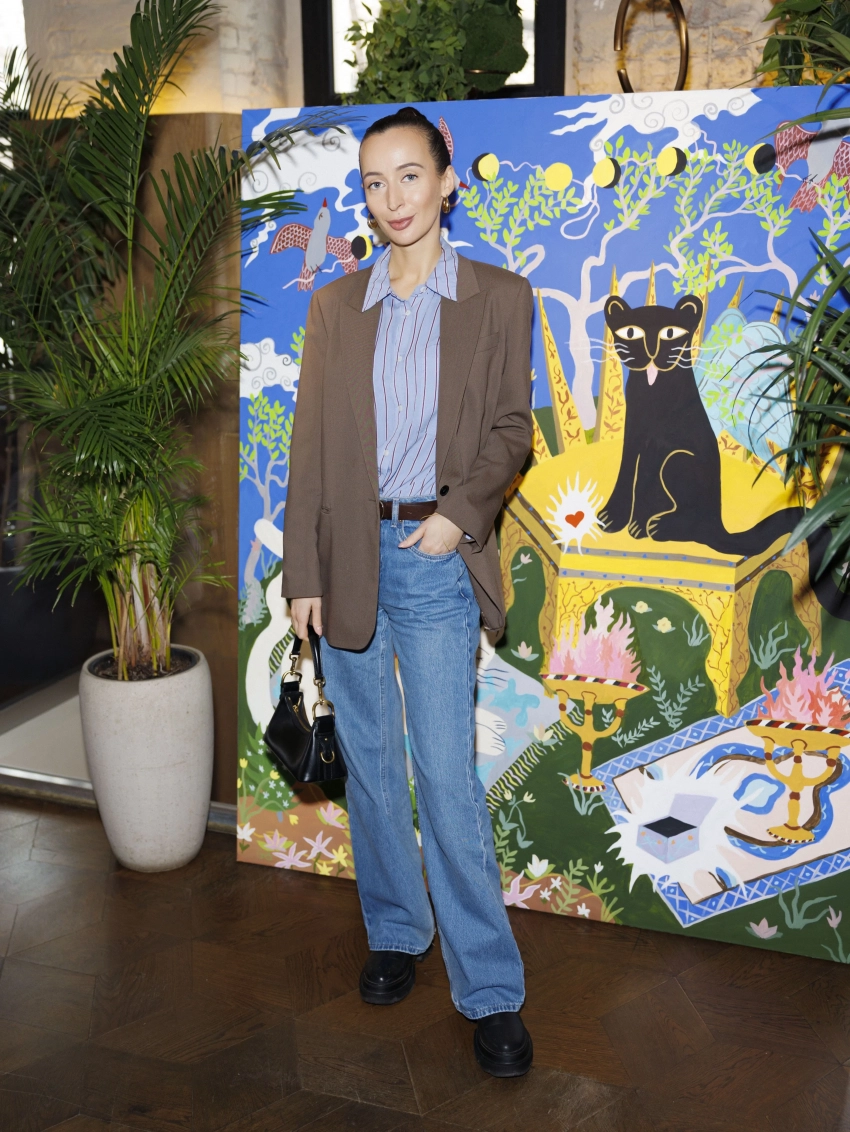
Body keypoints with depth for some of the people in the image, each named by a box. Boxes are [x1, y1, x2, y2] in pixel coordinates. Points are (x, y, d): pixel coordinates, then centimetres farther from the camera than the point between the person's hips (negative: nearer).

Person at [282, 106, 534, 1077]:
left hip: (436, 556, -3)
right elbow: (309, 445, 7)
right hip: (347, 558, 3)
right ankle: (395, 933, 30)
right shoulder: (333, 305, 10)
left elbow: (511, 427, 3)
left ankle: (490, 990, 6)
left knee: (447, 774, -6)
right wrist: (302, 572, 1)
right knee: (369, 762, 12)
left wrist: (461, 512, -14)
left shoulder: (498, 297, 4)